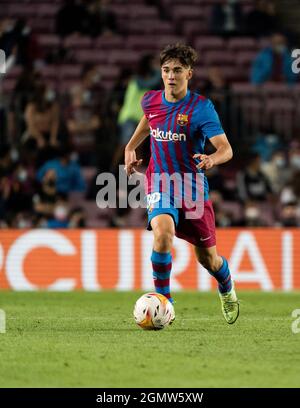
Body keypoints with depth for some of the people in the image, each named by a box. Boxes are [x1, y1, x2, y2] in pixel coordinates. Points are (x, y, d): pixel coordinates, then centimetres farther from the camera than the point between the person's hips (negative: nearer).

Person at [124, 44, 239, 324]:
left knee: (208, 259, 9)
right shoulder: (150, 101, 0)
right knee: (163, 234, -30)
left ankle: (227, 290, 45)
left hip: (193, 190, -1)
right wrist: (130, 148, 15)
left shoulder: (201, 107, -14)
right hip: (160, 187, 1)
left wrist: (212, 159, -42)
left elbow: (226, 149, -21)